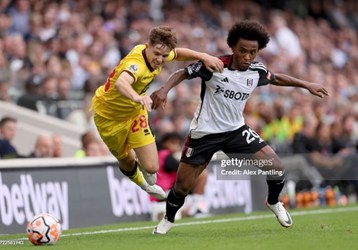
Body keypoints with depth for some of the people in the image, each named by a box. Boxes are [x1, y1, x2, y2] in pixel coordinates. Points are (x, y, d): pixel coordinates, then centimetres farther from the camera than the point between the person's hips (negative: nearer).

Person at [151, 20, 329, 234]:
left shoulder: (257, 71, -7)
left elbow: (276, 78, 16)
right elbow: (183, 73, -11)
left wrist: (307, 85, 20)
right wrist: (164, 90, -29)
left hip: (236, 130, 3)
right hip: (205, 133, -3)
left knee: (276, 167, -8)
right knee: (183, 185, 0)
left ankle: (273, 203, 23)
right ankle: (168, 220, 30)